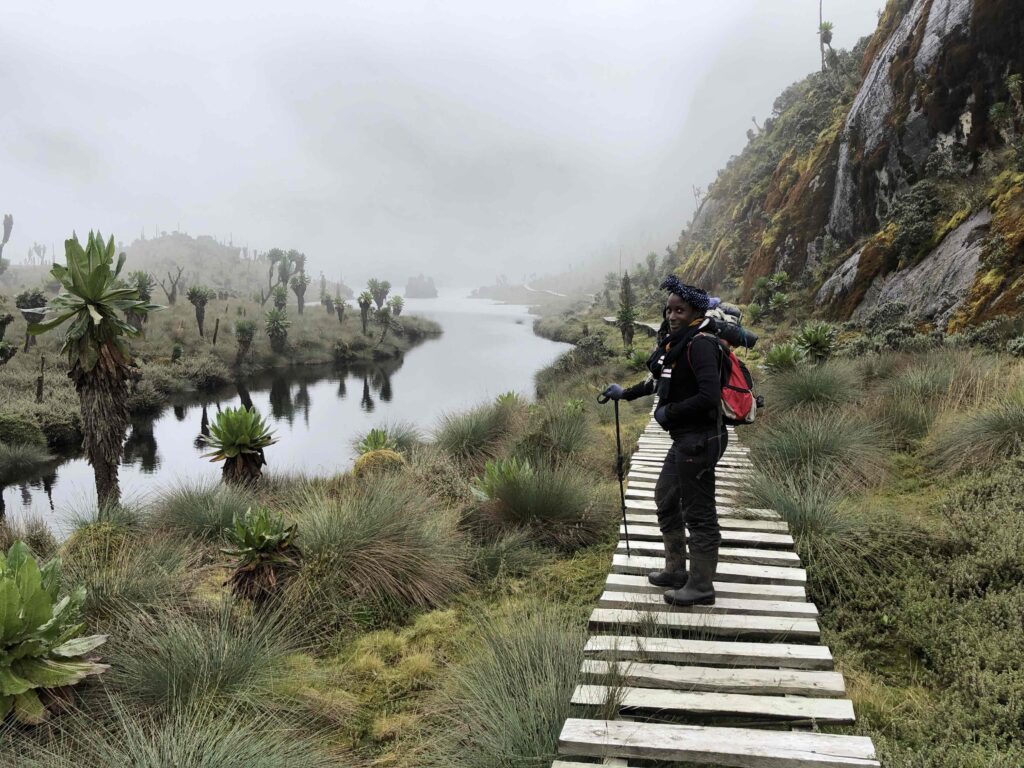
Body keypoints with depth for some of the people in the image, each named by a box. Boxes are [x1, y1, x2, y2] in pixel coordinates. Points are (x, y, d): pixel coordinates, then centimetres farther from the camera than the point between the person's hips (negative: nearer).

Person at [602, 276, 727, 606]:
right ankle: (676, 571, 35)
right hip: (685, 439, 11)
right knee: (665, 499, 21)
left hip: (699, 439, -11)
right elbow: (662, 381, 27)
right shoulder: (680, 341, 11)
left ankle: (701, 586, 13)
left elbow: (709, 396, -28)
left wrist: (668, 412, -17)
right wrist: (626, 393, 31)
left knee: (698, 513, 0)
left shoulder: (700, 344, -18)